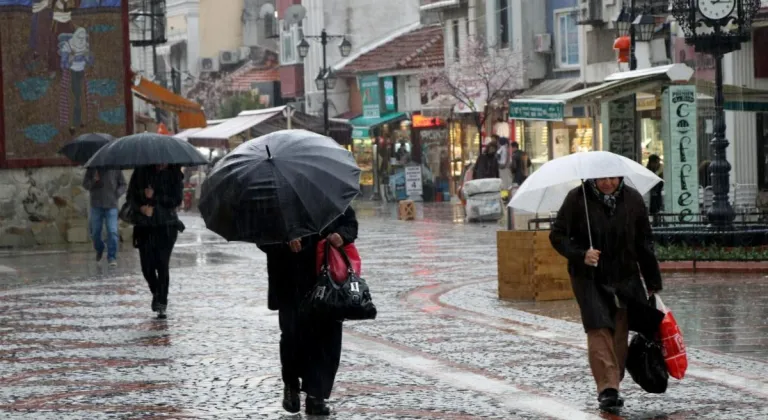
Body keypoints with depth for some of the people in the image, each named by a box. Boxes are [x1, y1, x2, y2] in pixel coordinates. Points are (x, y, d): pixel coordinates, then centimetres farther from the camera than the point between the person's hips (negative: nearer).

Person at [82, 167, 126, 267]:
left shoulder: (115, 168, 1)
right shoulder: (92, 168, 3)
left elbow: (123, 185, 8)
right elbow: (85, 183, 6)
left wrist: (117, 194, -9)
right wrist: (93, 181, -14)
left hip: (111, 206, -2)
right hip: (96, 206, 2)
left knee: (112, 232, -11)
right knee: (95, 232, 10)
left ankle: (112, 257, -3)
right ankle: (99, 249, 38)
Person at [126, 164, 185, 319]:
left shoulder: (174, 174, 0)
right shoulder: (141, 172, 3)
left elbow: (177, 200, -5)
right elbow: (131, 196, 5)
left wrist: (155, 197, -14)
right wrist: (141, 208, -14)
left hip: (166, 226, -2)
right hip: (144, 226, 2)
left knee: (163, 265, -9)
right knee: (147, 266, 0)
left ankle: (162, 303, -2)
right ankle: (156, 293, 28)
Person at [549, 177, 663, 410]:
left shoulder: (633, 199, 2)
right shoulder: (577, 199, -6)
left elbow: (644, 244, 8)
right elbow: (557, 235, -3)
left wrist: (653, 284, 9)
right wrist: (581, 255, -21)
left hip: (625, 278, 3)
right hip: (589, 279, -3)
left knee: (620, 334, 4)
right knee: (599, 330, -15)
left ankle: (612, 387, 15)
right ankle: (607, 388, -18)